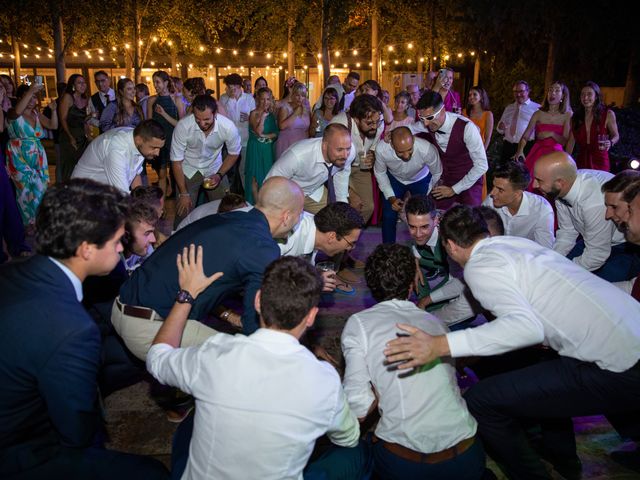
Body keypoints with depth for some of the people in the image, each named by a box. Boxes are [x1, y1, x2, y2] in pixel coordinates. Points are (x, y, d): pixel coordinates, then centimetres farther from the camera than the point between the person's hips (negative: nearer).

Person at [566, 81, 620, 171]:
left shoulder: (608, 114, -2)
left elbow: (616, 135, 7)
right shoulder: (575, 117, 6)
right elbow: (571, 141, 8)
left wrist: (610, 143, -16)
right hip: (581, 162, 2)